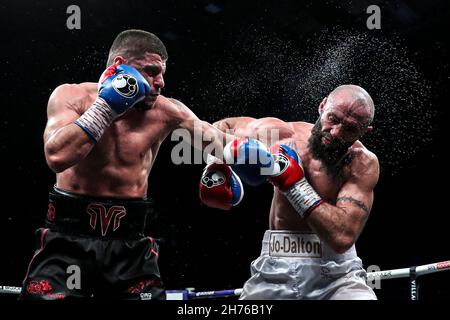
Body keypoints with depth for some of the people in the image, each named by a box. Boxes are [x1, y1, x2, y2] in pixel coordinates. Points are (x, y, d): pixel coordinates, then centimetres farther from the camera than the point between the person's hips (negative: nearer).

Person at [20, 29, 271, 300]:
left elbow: (214, 137, 20)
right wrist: (106, 105, -16)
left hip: (130, 243, 2)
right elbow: (58, 156, -21)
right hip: (67, 237, -2)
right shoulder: (71, 97, -3)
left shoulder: (165, 112, 1)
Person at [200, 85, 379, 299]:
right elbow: (223, 127, 16)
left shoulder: (363, 164, -13)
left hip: (335, 275, -2)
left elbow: (343, 236, -26)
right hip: (274, 272, 3)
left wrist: (295, 184, -24)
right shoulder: (280, 133, -5)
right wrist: (216, 165, -2)